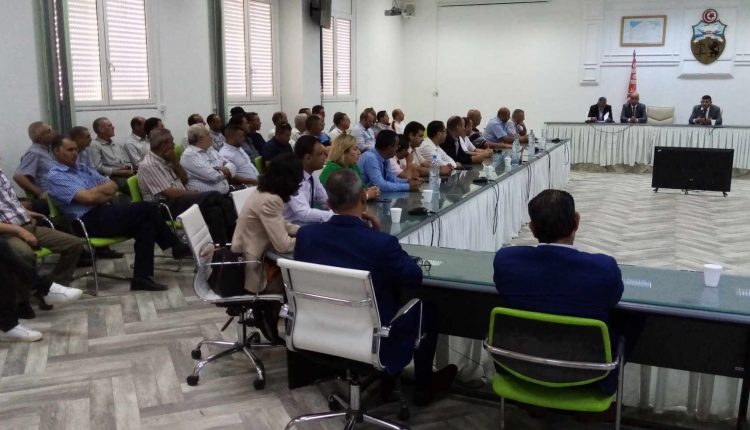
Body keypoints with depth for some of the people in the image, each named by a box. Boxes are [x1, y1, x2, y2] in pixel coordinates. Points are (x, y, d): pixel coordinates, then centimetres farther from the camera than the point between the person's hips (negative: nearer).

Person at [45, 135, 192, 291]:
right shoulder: (55, 176, -5)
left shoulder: (83, 169, 20)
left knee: (146, 225, -17)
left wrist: (97, 192, -7)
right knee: (147, 208, -17)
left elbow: (113, 186, 14)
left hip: (103, 213, 8)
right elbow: (88, 197, -18)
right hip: (89, 222, -8)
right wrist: (104, 191, 1)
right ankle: (176, 246, -4)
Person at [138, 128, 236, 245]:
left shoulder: (164, 160, 13)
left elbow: (184, 180, 15)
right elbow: (170, 193, -17)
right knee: (213, 197, -24)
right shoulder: (149, 165, -13)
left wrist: (175, 161, 1)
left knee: (215, 210, -19)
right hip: (165, 207, -8)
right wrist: (193, 194, -6)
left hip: (179, 200, 8)